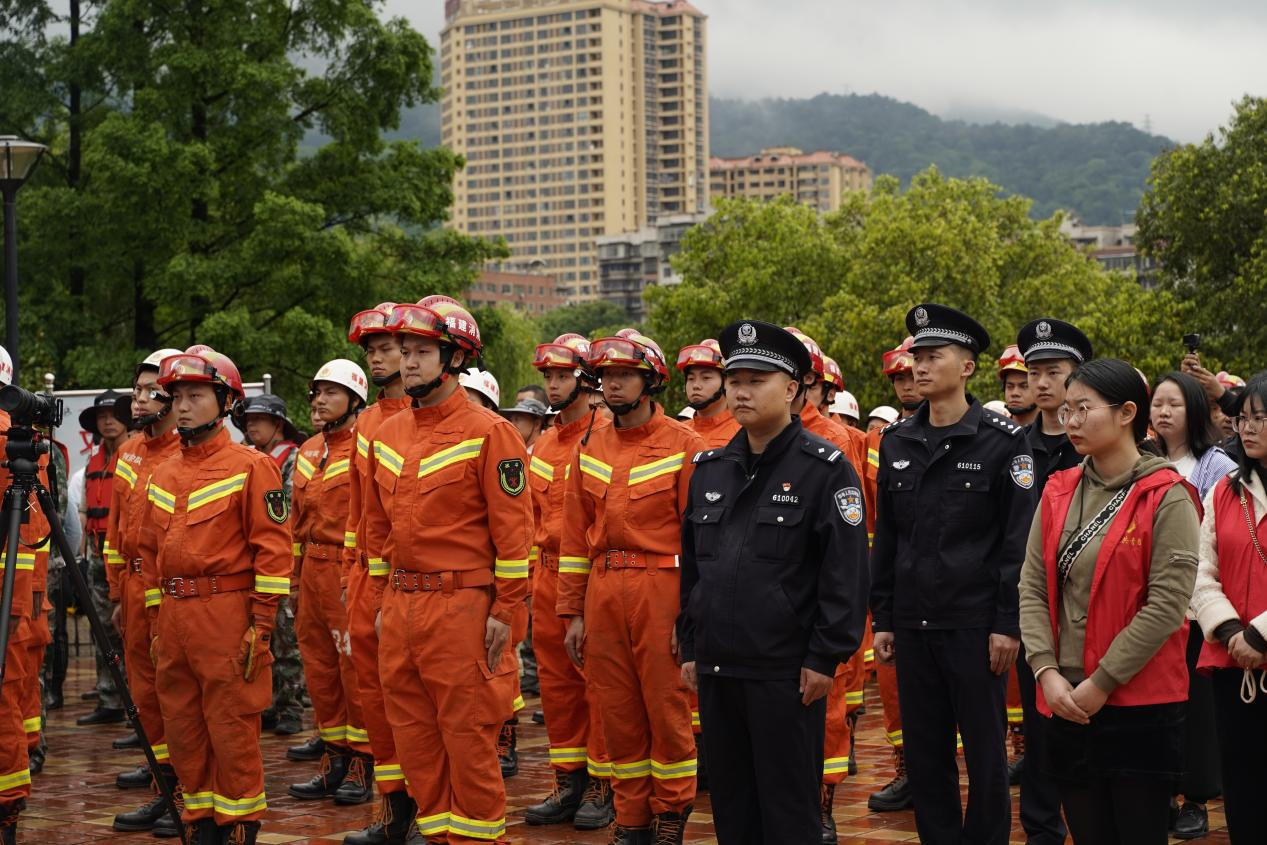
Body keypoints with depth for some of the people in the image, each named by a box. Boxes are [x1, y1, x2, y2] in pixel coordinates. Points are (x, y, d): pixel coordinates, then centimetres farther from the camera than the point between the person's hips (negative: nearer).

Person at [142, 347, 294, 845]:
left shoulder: (251, 466, -5)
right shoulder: (162, 475, 14)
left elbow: (273, 547, -10)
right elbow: (151, 552, 19)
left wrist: (261, 625, -14)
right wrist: (157, 624, 15)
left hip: (227, 613, -6)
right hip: (173, 614, 7)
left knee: (232, 730, -2)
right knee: (184, 730, 11)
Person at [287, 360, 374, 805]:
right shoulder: (308, 452, 14)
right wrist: (295, 578, 19)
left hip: (353, 573, -8)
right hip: (314, 570, 8)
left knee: (356, 670, -2)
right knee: (320, 668, 11)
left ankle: (362, 767, 8)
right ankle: (334, 761, 21)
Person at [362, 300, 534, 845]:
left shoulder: (489, 433, -8)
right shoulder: (386, 436, 12)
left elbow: (514, 529, -9)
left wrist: (505, 611, -12)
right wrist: (384, 601, 16)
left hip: (462, 606, -6)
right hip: (400, 608, 7)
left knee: (468, 737, 0)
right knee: (414, 738, 11)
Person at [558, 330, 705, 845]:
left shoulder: (683, 445, -3)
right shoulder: (590, 449, 12)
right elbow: (576, 535, 13)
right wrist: (573, 612, 9)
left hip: (662, 589, -5)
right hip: (602, 591, 5)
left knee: (667, 711, 1)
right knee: (618, 715, 9)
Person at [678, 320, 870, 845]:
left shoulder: (825, 468, -7)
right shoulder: (709, 468, 12)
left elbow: (846, 572, -11)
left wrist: (825, 658, -14)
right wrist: (690, 646, 14)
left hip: (787, 673, -6)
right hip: (716, 670, 6)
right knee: (731, 802, 13)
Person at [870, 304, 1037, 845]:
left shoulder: (1003, 440, -5)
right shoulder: (896, 441, 9)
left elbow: (1018, 538, -7)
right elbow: (886, 536, 12)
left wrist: (1008, 623, -11)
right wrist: (882, 619, 9)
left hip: (975, 622, -4)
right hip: (912, 622, 5)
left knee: (985, 752, 5)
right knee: (924, 753, 10)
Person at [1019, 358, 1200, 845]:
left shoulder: (1166, 498, -8)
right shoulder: (1058, 492, 8)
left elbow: (1167, 605, -15)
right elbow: (1032, 587, 5)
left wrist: (1101, 683, -15)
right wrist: (1047, 672, -8)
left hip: (1140, 705, -5)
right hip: (1066, 703, 5)